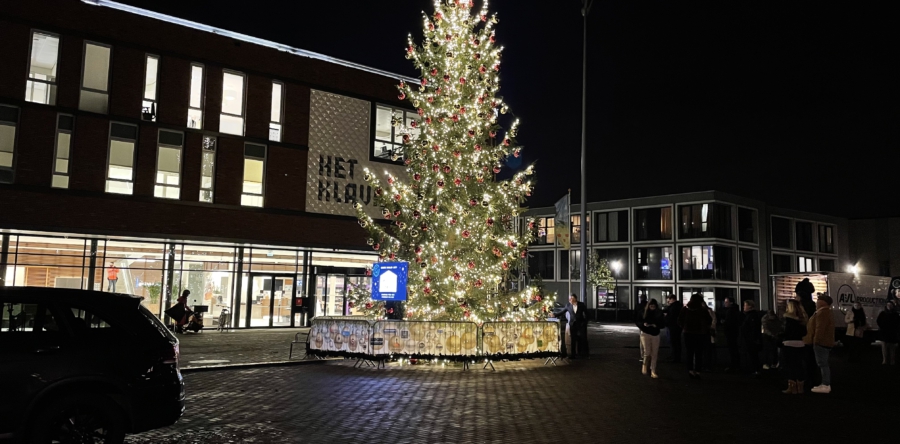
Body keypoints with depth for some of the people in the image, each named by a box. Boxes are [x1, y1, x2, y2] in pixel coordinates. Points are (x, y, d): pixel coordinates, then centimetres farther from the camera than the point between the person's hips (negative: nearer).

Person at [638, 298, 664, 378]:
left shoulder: (659, 313, 0)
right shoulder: (644, 312, -2)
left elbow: (663, 323, 2)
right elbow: (638, 322, 1)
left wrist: (656, 325, -17)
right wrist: (643, 324, -19)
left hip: (655, 334, 2)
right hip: (645, 333, -2)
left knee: (654, 354, 3)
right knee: (647, 352, -8)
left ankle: (653, 371, 11)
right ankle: (645, 365, 20)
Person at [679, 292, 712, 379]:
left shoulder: (685, 309, -5)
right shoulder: (703, 310, -11)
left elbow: (680, 321, -2)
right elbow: (709, 321, -4)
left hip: (688, 333, 2)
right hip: (700, 334, -2)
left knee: (690, 353, 13)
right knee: (699, 354, 6)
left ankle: (690, 370, 10)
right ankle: (697, 371, 4)